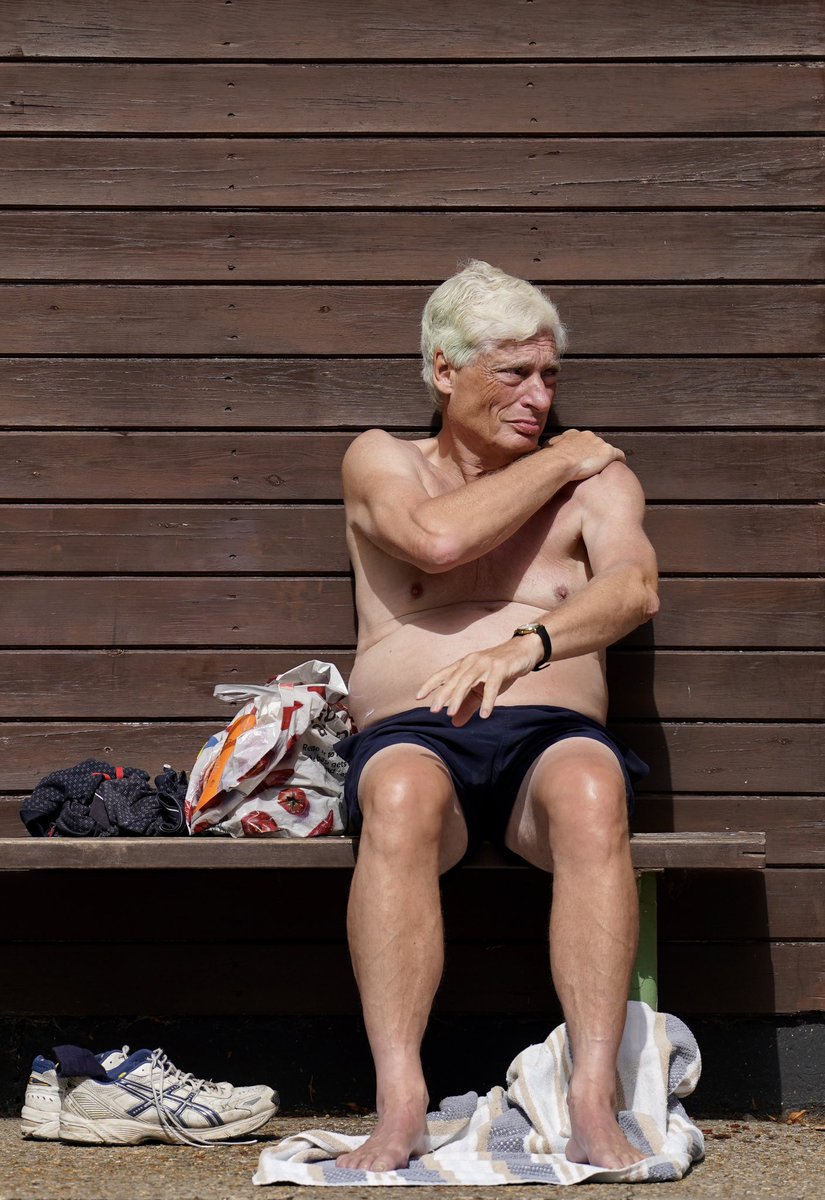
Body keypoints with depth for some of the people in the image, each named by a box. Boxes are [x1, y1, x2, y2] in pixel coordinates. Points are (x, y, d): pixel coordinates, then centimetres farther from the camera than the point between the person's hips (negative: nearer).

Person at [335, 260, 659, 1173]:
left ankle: (594, 1106, -41)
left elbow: (633, 589, -1)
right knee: (399, 798, -38)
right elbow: (438, 539, -6)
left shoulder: (597, 478, 21)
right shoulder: (381, 462, 18)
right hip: (414, 731, -1)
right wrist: (555, 462, 7)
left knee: (590, 794, -36)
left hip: (552, 729, 1)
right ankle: (399, 1110, -42)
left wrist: (524, 647, -19)